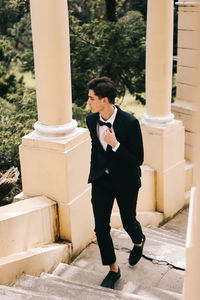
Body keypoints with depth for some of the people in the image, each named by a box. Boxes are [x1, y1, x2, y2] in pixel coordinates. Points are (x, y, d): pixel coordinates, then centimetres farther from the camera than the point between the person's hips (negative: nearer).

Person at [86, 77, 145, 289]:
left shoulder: (130, 123, -23)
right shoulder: (91, 120, -6)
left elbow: (138, 160, -19)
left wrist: (115, 144, -31)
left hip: (125, 180, -4)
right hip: (102, 180, 4)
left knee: (128, 222, 16)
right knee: (100, 227, 2)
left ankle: (139, 241, 53)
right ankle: (113, 269, 22)